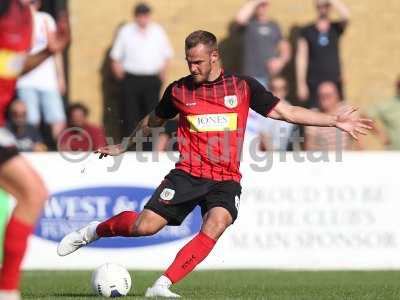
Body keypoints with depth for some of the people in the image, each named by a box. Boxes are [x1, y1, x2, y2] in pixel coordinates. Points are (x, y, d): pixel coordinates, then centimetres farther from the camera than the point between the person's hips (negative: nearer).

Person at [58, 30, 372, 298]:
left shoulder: (243, 86, 3)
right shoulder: (179, 89, 5)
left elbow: (286, 112, 5)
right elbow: (153, 121, 24)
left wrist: (334, 121, -2)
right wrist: (122, 147, 33)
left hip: (226, 181, 0)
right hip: (187, 175, 0)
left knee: (215, 226, -28)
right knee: (145, 225, -14)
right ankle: (94, 231, 16)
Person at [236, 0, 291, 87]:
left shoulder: (274, 26, 15)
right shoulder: (249, 24, 1)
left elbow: (285, 50, 15)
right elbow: (240, 18, -24)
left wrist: (280, 61, -7)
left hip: (273, 76, 5)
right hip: (255, 76, -5)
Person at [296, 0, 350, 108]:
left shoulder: (336, 28, 8)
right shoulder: (307, 31, 5)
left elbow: (346, 15, -14)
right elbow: (301, 59, 2)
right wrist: (301, 84, -5)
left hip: (335, 82, 2)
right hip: (314, 84, -2)